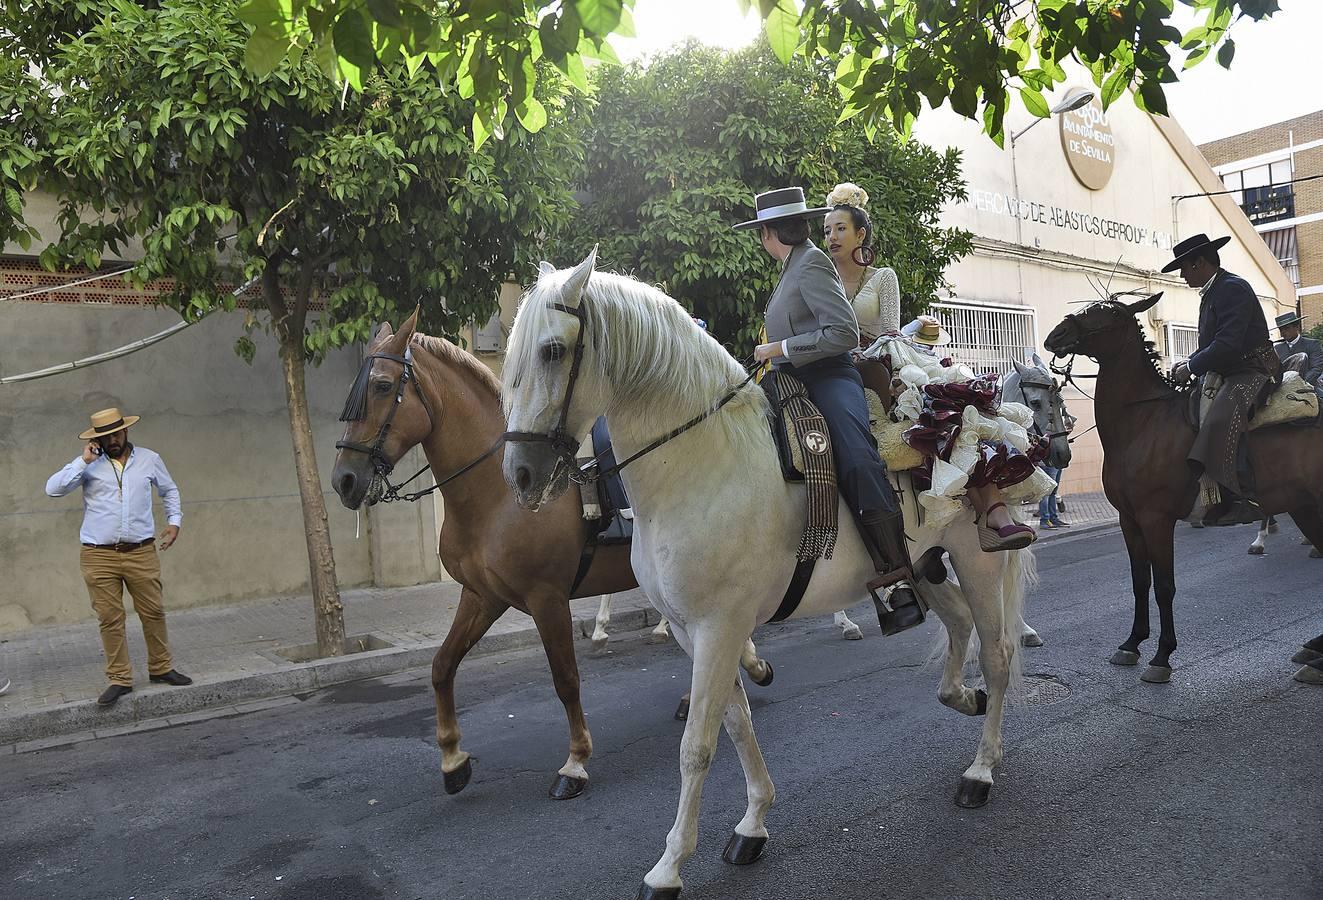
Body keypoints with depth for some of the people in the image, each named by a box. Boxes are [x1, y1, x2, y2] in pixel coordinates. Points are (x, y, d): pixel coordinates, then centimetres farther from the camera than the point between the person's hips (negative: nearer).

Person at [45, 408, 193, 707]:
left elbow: (169, 490, 23)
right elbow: (53, 488, -8)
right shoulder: (89, 465, 4)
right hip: (99, 556, -1)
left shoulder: (149, 459, 8)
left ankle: (160, 668, 20)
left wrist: (174, 521, 11)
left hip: (141, 552, 1)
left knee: (153, 612, 5)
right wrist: (84, 461, -11)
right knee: (110, 619, 2)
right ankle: (119, 679, 11)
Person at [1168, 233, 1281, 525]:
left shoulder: (1232, 288, -14)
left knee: (1220, 419, -34)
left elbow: (1228, 343, -24)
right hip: (1226, 373, 11)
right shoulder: (1211, 293, 18)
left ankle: (1240, 498, -36)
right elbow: (1211, 343, 21)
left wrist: (1191, 368, -17)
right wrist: (1187, 364, 4)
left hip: (1253, 372, -11)